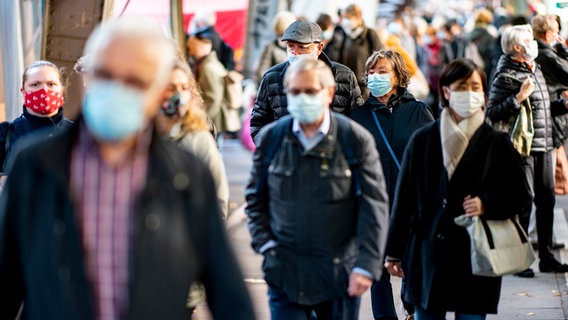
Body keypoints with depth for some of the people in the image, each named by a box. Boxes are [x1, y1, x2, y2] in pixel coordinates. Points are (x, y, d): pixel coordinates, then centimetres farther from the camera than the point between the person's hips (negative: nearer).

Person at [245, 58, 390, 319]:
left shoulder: (356, 139, -4)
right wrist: (265, 244, 0)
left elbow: (375, 206, -4)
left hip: (340, 273, -1)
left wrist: (366, 265, -11)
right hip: (285, 274, 1)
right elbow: (255, 198, 13)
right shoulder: (271, 137, 2)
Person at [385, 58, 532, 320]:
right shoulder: (423, 140, 6)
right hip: (428, 255, 1)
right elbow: (403, 199, 8)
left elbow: (520, 194, 7)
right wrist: (394, 252, 7)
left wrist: (486, 205, -12)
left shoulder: (496, 142, 4)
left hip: (476, 255, -1)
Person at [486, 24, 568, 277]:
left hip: (544, 147, 8)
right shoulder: (506, 77, -12)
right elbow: (493, 114, -19)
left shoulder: (535, 70, 15)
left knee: (546, 201, 11)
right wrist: (518, 97, -26)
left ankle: (546, 257, 21)